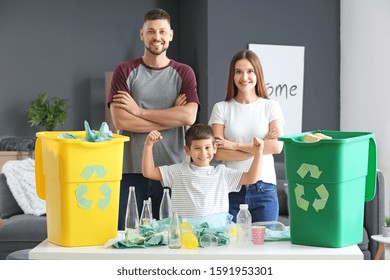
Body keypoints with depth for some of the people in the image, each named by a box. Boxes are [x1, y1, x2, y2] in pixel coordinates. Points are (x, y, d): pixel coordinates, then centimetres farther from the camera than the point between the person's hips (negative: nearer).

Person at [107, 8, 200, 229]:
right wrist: (171, 117, -8)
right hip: (132, 169, 0)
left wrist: (139, 111, -9)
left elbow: (189, 116, -9)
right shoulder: (125, 71, 5)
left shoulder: (183, 73, 7)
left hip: (173, 169, 1)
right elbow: (120, 120, -8)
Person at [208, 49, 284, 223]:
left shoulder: (271, 107, 5)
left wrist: (234, 145, -9)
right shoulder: (221, 108, 4)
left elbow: (277, 146, -8)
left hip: (264, 189, 0)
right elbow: (218, 152, -6)